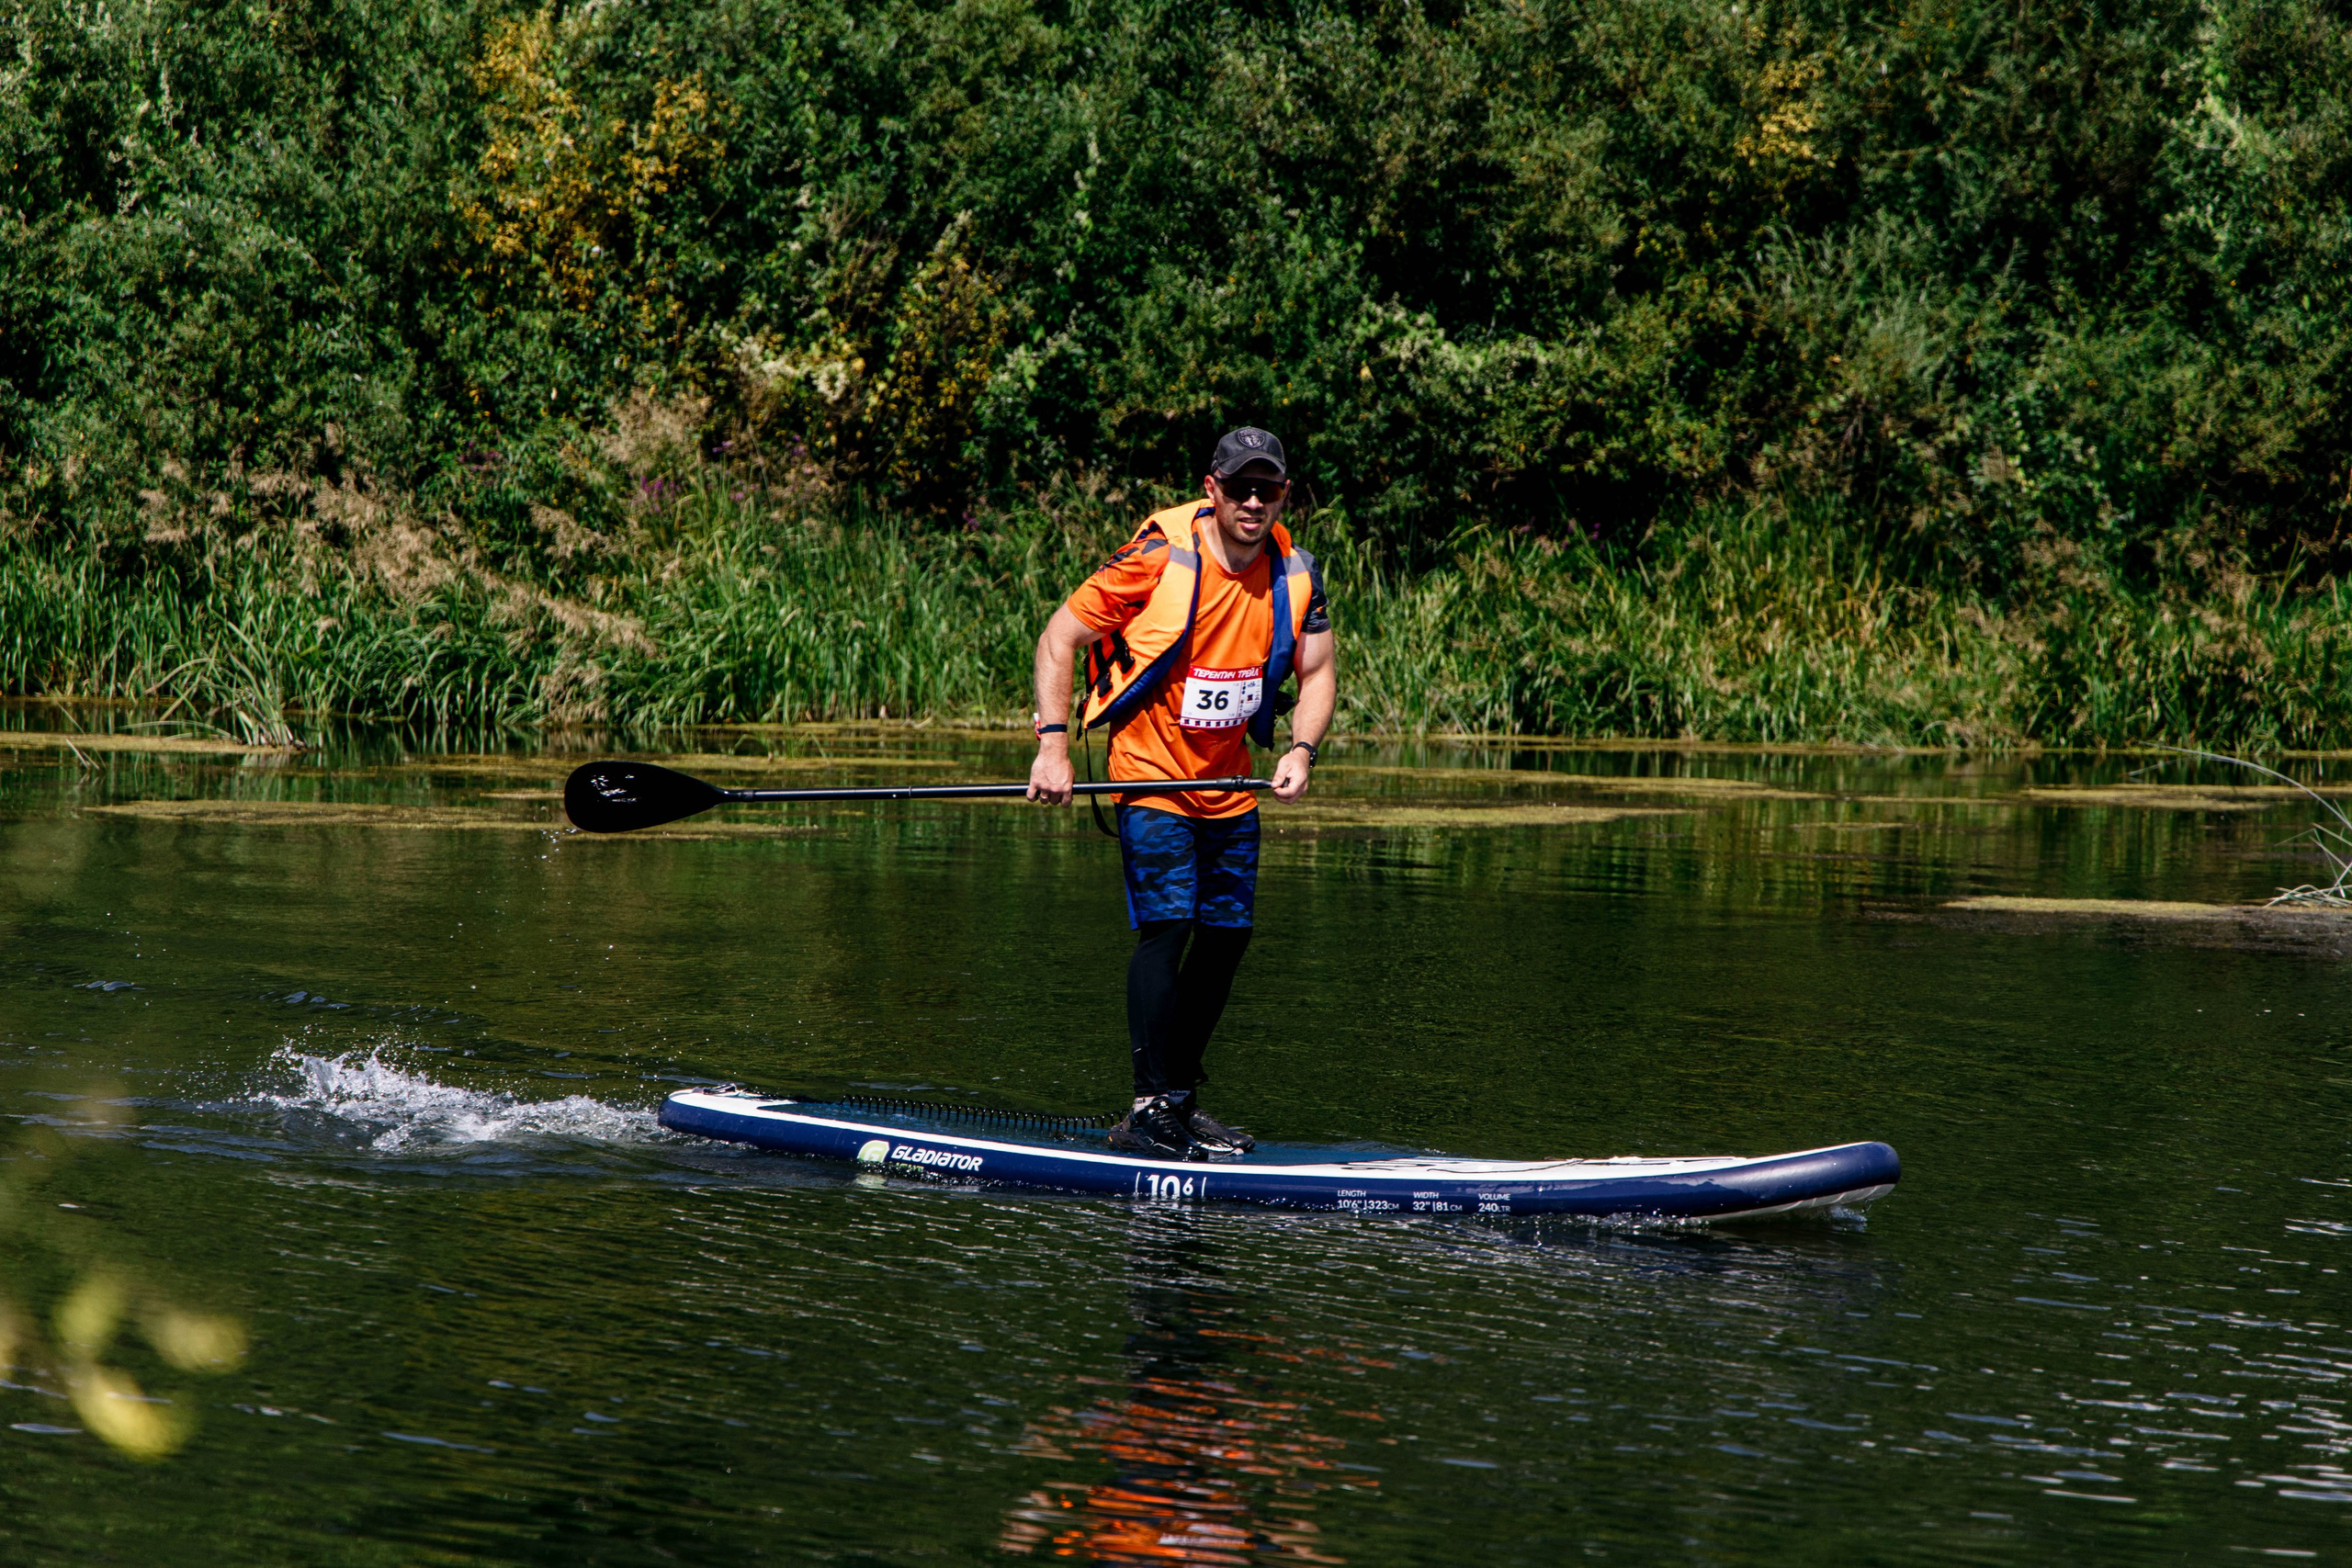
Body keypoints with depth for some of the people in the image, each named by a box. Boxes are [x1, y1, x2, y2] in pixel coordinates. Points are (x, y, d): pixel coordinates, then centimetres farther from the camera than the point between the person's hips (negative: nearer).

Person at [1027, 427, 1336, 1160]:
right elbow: (1060, 638, -13)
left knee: (1228, 934, 8)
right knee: (1166, 927, -16)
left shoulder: (1294, 574, -2)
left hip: (1230, 782, 6)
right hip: (1152, 770, -6)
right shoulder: (1160, 558, -17)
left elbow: (1316, 672, 8)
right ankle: (1150, 1107, -14)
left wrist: (1301, 750, -12)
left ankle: (1180, 1094, 22)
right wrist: (1052, 745, -21)